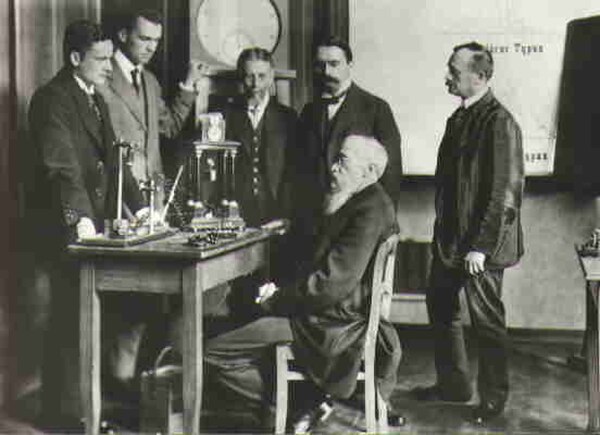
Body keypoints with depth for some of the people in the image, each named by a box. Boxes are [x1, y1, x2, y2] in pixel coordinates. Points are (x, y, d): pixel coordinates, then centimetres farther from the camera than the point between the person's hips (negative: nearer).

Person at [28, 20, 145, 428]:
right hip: (68, 226, -8)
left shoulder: (95, 99, 17)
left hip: (97, 222, 8)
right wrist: (81, 219, -31)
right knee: (71, 316, -3)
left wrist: (139, 206, 11)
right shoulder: (52, 100, -11)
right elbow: (61, 166, -22)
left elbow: (113, 159, 20)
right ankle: (62, 410, 7)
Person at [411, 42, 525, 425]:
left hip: (480, 247, -9)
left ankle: (494, 396, 22)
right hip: (449, 238, 9)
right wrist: (442, 232, 14)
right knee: (441, 309, 17)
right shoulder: (459, 118, 9)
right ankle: (453, 384, 33)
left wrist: (480, 247, -20)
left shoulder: (500, 124, -18)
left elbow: (505, 193, -20)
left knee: (487, 321, 5)